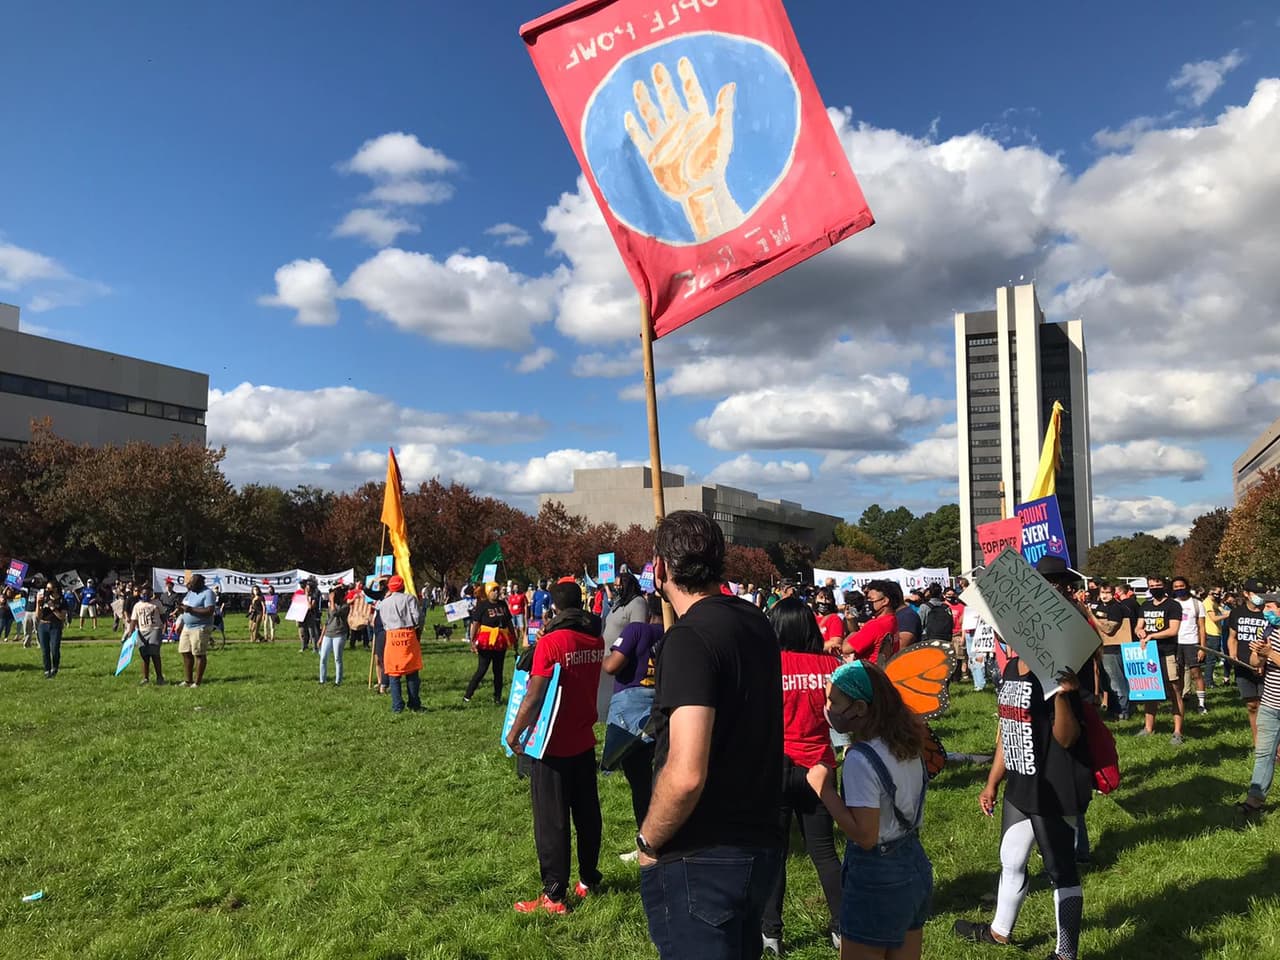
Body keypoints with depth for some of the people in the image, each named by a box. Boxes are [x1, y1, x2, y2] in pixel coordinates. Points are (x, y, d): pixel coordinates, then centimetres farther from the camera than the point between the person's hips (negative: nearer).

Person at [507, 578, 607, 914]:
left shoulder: (550, 643, -19)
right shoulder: (595, 640, -1)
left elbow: (534, 697, -20)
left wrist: (514, 733, -8)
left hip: (554, 747, -6)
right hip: (585, 742, 6)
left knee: (551, 821, 3)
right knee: (587, 814, 17)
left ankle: (554, 895, 9)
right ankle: (588, 880, 30)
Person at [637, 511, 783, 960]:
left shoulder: (689, 639, -22)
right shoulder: (757, 623, 4)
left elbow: (686, 775, -30)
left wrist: (648, 840, -13)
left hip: (700, 860, -9)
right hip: (760, 846, 9)